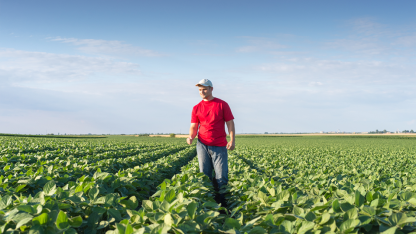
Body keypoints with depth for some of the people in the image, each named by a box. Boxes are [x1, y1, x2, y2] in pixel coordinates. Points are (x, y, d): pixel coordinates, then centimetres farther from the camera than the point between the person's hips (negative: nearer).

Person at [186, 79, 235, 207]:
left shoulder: (222, 105, 3)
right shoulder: (196, 108, 10)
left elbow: (230, 123, 1)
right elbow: (194, 127, 9)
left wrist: (232, 140, -11)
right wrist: (191, 136, -13)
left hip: (220, 147, -2)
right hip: (202, 146, 3)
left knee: (222, 177, -6)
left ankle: (222, 205, 1)